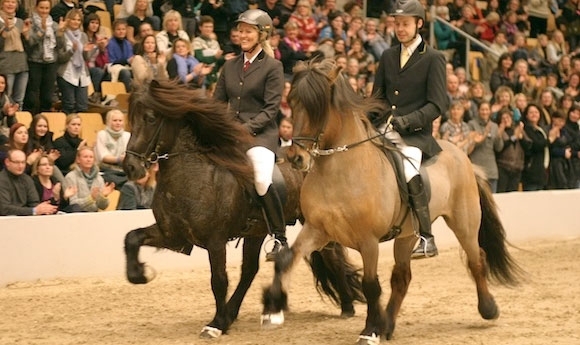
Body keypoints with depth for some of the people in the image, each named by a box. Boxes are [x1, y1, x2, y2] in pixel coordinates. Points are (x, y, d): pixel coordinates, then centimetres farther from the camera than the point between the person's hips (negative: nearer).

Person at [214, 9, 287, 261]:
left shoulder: (273, 67, -2)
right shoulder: (230, 66, 14)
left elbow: (271, 108, -8)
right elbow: (218, 102, 15)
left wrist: (247, 127, -19)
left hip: (261, 133, -6)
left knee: (262, 181, -27)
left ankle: (280, 239, -13)